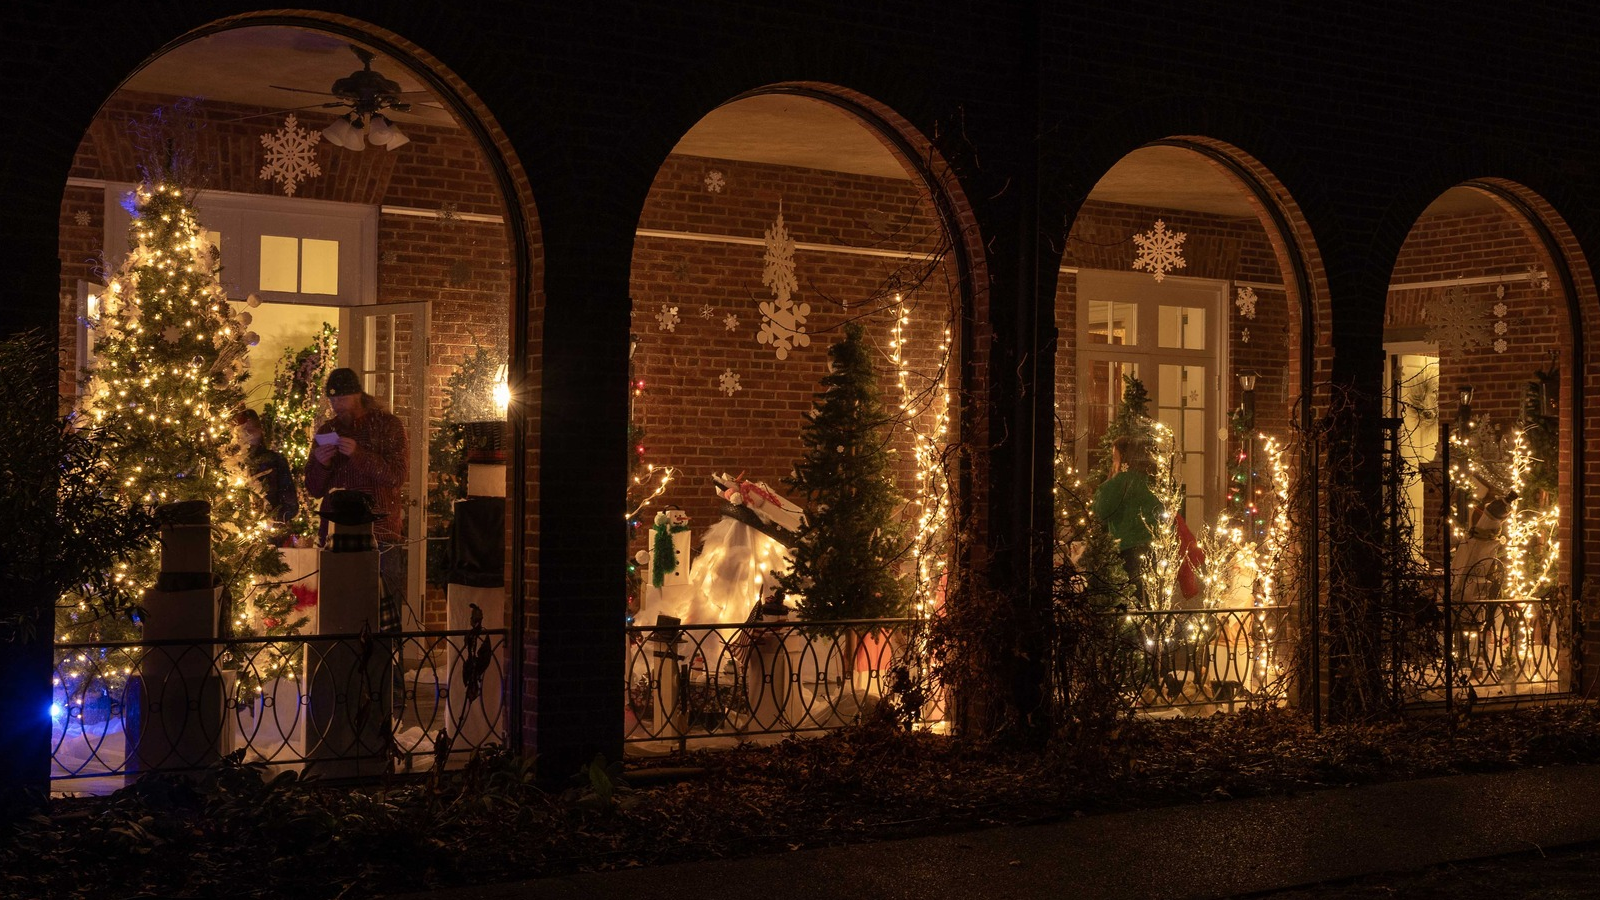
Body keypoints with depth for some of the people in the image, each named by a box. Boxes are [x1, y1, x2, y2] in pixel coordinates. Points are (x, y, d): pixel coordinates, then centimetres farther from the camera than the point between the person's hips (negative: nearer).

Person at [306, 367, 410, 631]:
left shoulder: (387, 425, 5)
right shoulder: (327, 431, 15)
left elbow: (397, 477, -6)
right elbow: (314, 490, 16)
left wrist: (359, 454, -17)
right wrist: (319, 463, -5)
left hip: (381, 532, -3)